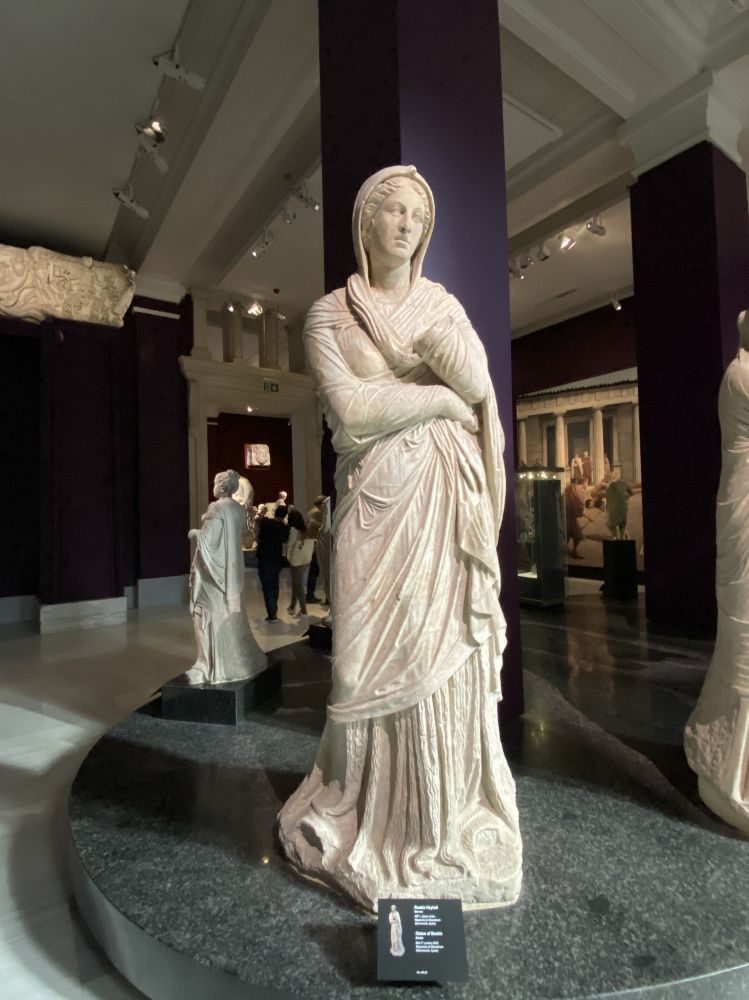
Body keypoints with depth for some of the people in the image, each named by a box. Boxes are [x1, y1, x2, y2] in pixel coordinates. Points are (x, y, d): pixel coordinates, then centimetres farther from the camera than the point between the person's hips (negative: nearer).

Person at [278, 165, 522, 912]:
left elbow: (479, 385, 3)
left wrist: (437, 342, -11)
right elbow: (350, 409, -10)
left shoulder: (443, 305, 17)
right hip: (379, 498, -3)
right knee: (381, 659, 1)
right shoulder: (331, 315, 6)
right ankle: (375, 821, 24)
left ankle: (451, 815, 26)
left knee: (449, 652, 5)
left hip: (448, 500, 3)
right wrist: (439, 398, -4)